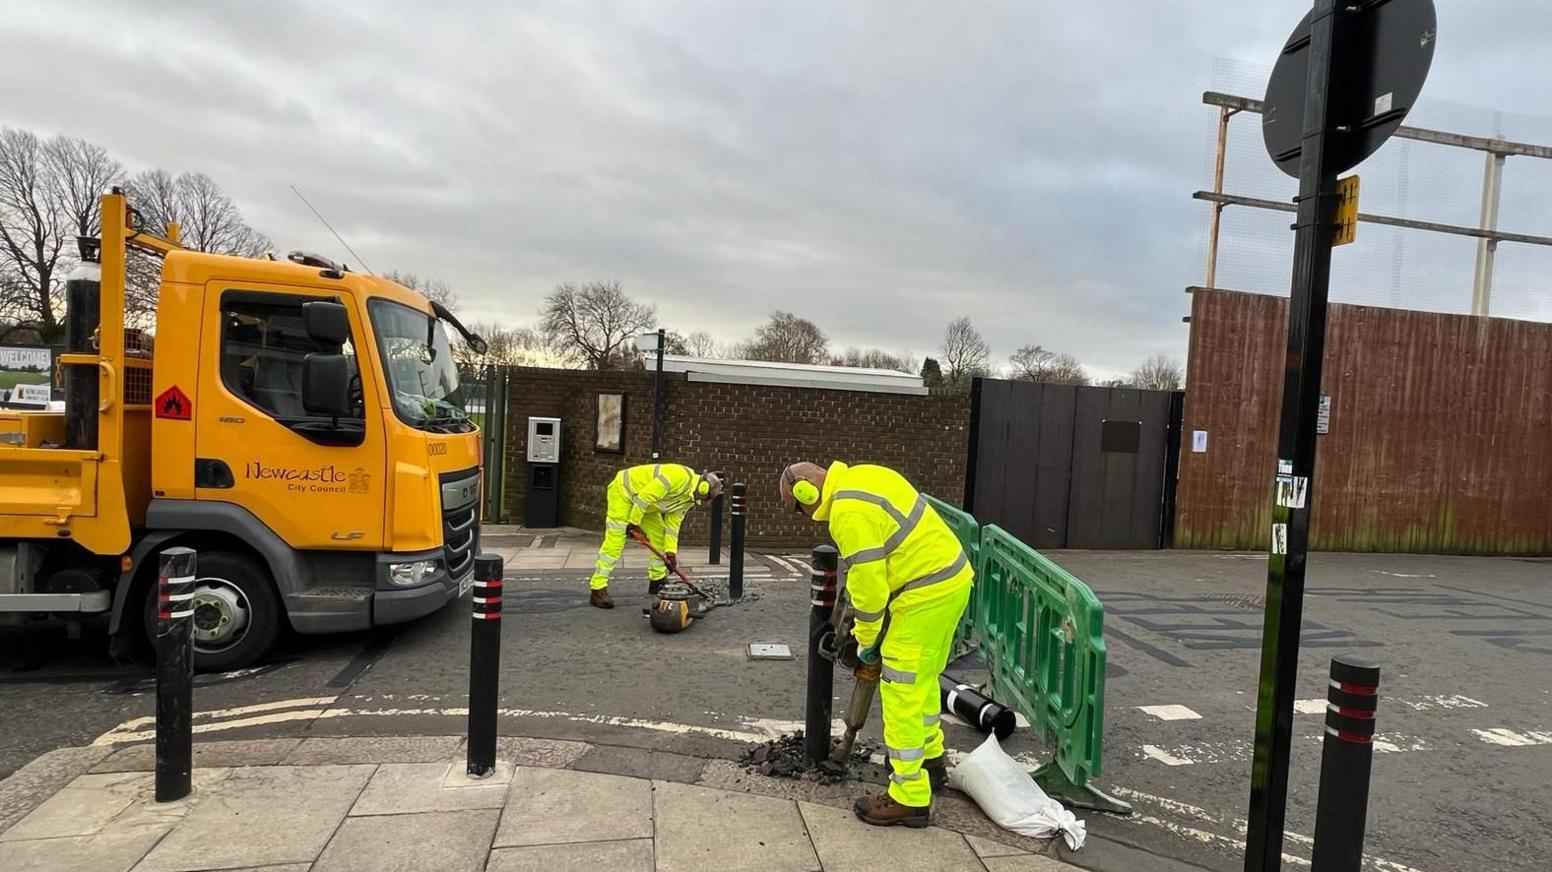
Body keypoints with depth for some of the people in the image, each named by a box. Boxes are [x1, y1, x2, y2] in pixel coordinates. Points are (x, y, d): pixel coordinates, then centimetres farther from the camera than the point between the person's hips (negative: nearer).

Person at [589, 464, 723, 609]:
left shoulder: (689, 499, 0)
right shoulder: (680, 477, -31)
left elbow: (673, 523, 4)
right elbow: (645, 496, -30)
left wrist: (671, 551, -3)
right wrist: (633, 522, -20)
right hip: (623, 490, -10)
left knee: (659, 534, 10)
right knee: (614, 541, -14)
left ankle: (657, 580, 23)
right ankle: (598, 590, -13)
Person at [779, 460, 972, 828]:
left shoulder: (849, 511, -20)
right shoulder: (862, 477, 11)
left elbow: (867, 581, -18)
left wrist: (866, 640, -3)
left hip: (926, 592, -11)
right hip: (953, 576, 11)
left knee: (902, 691, -2)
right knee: (923, 678, 25)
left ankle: (910, 797, 6)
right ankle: (931, 760, 42)